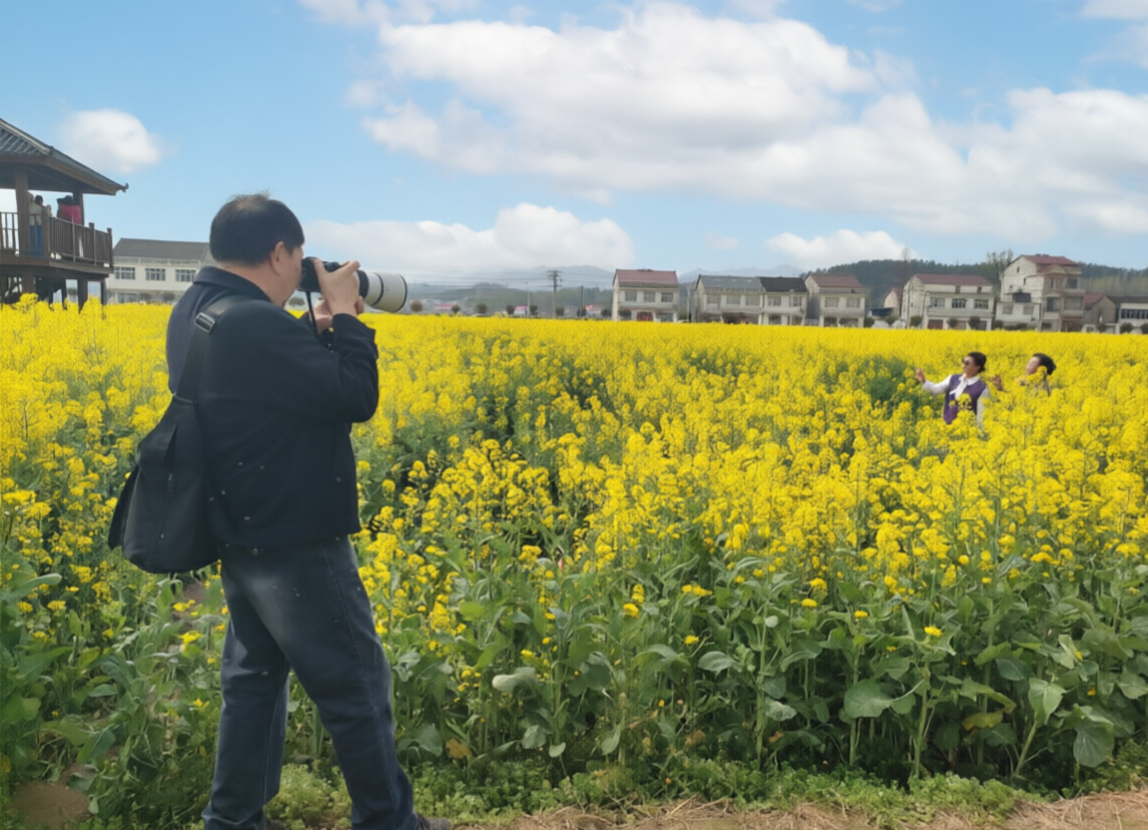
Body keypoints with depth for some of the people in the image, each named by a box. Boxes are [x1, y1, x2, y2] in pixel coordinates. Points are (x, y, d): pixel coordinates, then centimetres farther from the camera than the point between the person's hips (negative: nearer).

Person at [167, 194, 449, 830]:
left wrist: (319, 328, 5)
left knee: (254, 672, 20)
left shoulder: (191, 312, 6)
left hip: (240, 533, 10)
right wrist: (343, 315, -12)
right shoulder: (258, 325, -26)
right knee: (356, 681, 5)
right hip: (293, 543, -10)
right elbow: (356, 399, -22)